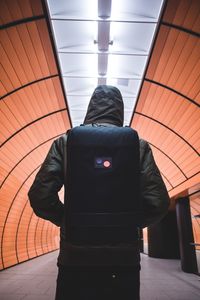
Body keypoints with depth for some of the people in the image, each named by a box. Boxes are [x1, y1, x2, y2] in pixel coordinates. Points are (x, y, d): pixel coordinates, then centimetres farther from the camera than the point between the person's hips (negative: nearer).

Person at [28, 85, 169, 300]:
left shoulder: (66, 141, -3)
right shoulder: (138, 145, -2)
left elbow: (40, 196, -9)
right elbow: (158, 203, -8)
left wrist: (67, 220, 8)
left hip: (75, 255, 0)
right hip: (124, 258, 1)